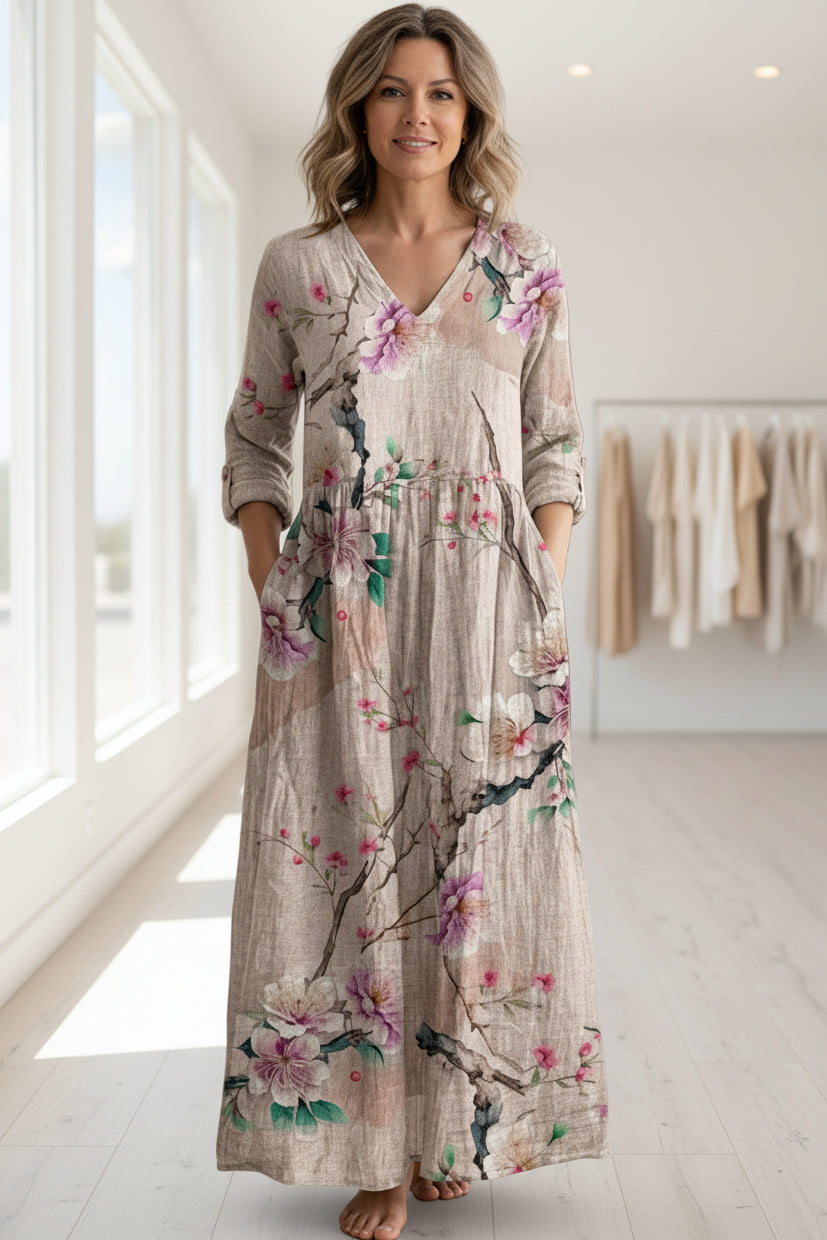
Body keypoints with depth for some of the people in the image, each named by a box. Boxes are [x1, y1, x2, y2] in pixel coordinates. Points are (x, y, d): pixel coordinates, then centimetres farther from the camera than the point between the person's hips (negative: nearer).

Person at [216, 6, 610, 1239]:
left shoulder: (526, 264, 8)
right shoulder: (298, 265, 7)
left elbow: (557, 446, 9)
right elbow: (255, 445, 10)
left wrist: (546, 595, -2)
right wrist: (275, 592, -1)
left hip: (489, 608, 1)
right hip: (343, 611, 0)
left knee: (484, 862, 4)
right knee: (350, 856, 1)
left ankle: (463, 1126, 24)